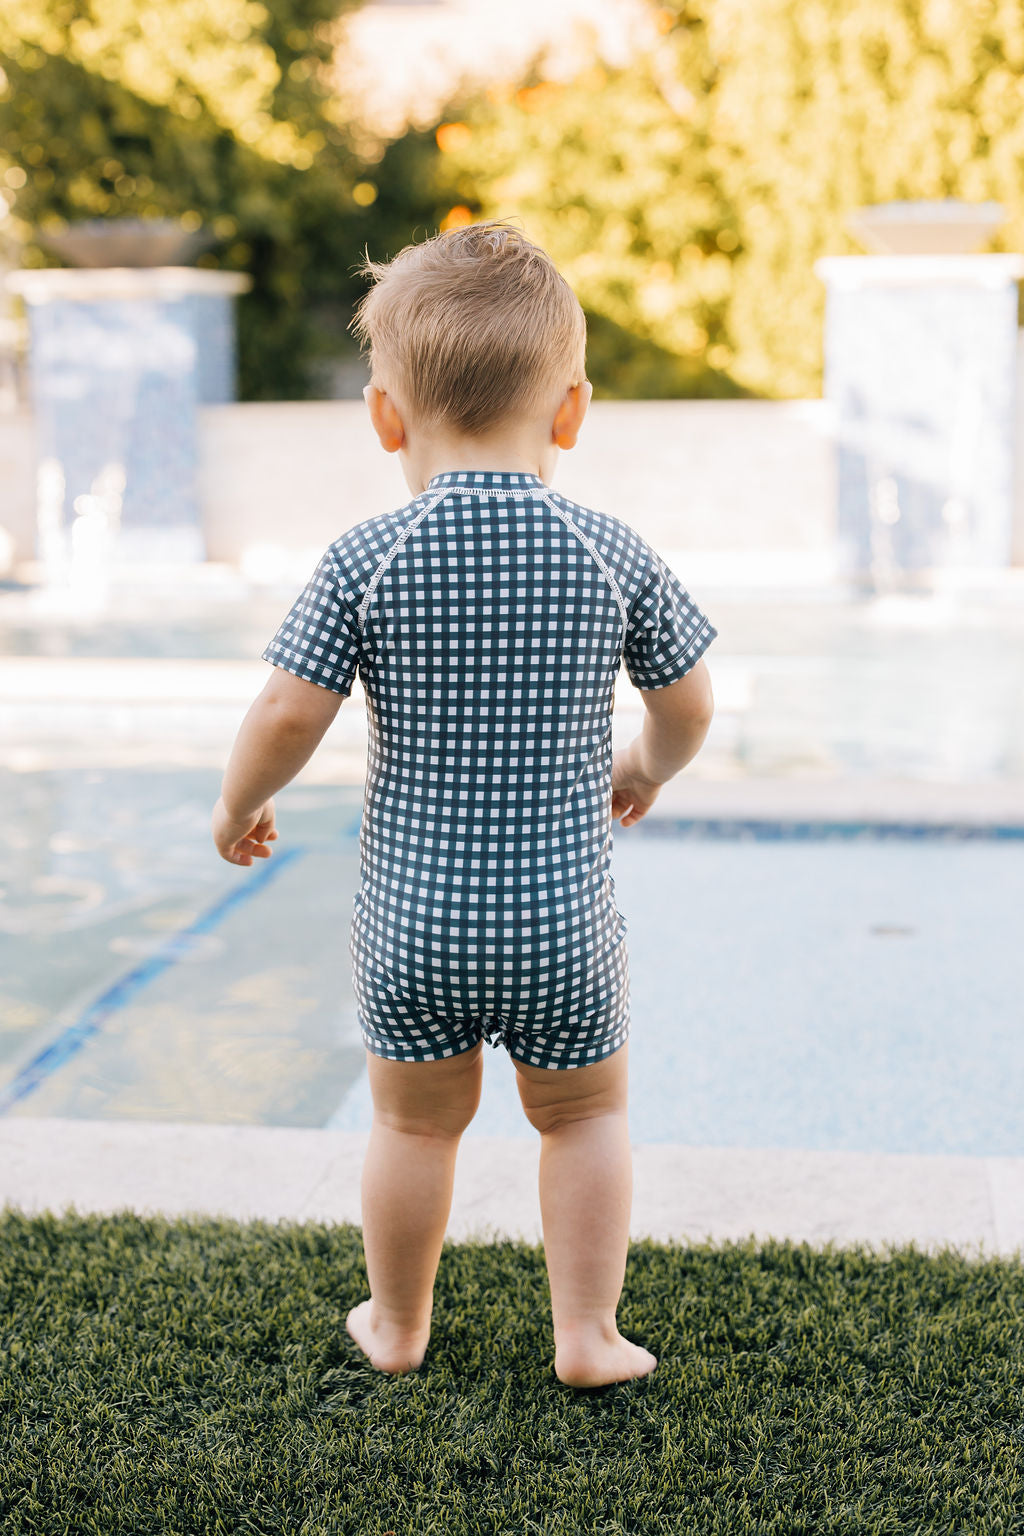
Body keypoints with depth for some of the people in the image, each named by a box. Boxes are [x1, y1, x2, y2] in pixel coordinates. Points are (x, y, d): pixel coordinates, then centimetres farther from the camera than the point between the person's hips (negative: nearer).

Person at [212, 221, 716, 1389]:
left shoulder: (366, 561, -11)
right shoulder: (614, 556, -7)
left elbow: (288, 714, -11)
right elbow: (687, 703, 3)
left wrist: (237, 808, 9)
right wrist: (647, 770, 25)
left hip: (410, 920, 0)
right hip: (564, 921, 0)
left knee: (416, 1122, 20)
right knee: (584, 1115, 21)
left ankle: (396, 1325, 37)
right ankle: (587, 1334, 25)